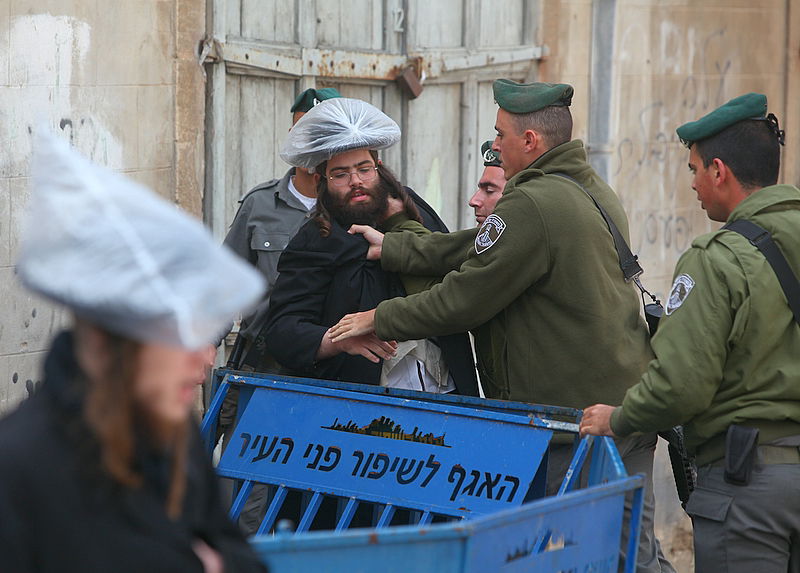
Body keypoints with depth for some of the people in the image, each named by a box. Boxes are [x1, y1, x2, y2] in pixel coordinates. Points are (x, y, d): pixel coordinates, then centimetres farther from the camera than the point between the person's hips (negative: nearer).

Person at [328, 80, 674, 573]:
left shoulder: (531, 206, -17)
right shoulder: (594, 190, 15)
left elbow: (463, 299, -12)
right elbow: (477, 250, 18)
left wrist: (382, 320, 1)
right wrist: (393, 249, 19)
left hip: (573, 412, -9)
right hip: (631, 400, 9)